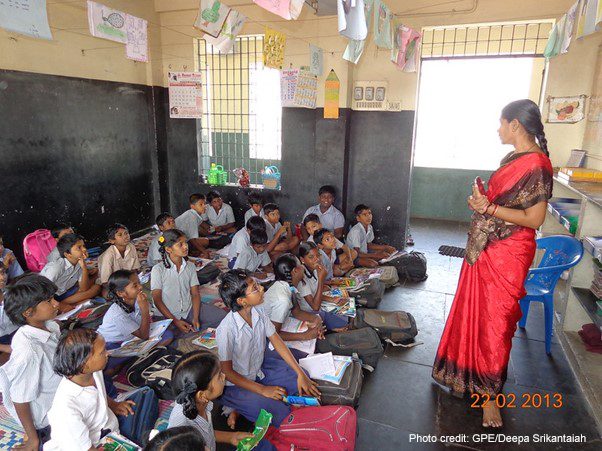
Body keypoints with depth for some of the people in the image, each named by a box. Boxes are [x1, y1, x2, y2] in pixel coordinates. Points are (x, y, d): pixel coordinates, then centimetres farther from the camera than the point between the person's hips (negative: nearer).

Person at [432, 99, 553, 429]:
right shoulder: (513, 158, 10)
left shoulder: (536, 164, -18)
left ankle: (490, 393, 18)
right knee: (476, 311, 18)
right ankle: (471, 372, 39)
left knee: (495, 319, 1)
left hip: (507, 253, -9)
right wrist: (483, 198, 4)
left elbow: (534, 219, -20)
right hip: (485, 249, 9)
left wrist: (489, 208, -22)